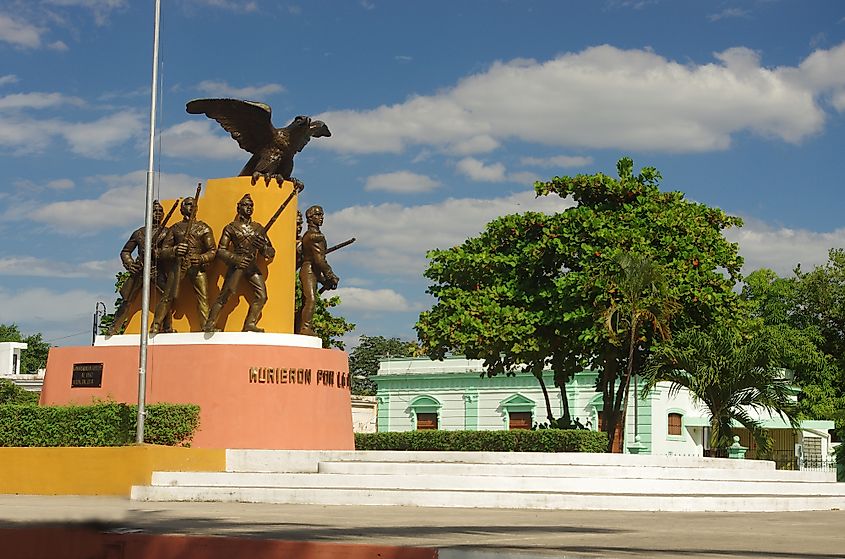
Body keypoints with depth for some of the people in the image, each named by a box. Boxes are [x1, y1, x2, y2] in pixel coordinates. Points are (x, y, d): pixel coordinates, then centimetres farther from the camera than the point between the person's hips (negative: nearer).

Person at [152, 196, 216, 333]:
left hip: (197, 265, 0)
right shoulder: (175, 228, 17)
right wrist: (175, 251, -12)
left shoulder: (203, 228, 15)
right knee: (167, 296, -7)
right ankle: (155, 327, -5)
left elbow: (212, 250, 8)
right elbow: (163, 251, 11)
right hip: (178, 264, 0)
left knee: (203, 298, -11)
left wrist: (201, 258, -13)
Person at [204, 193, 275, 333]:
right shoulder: (231, 227, 5)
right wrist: (235, 258, -19)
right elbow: (220, 251, -1)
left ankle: (250, 325, -8)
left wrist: (263, 248, -11)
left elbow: (271, 253, 13)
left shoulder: (258, 228, 15)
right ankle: (210, 324, -14)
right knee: (225, 295, -14)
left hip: (253, 266, 5)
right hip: (237, 264, -5)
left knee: (261, 296, -9)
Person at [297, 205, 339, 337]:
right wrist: (331, 276, -11)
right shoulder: (315, 235, -11)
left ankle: (299, 330, 8)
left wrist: (324, 280, 21)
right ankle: (305, 328, -26)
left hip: (310, 271, 10)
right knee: (311, 300, -18)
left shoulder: (308, 235, 22)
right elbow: (319, 259, -18)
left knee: (307, 302, 9)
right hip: (309, 271, -10)